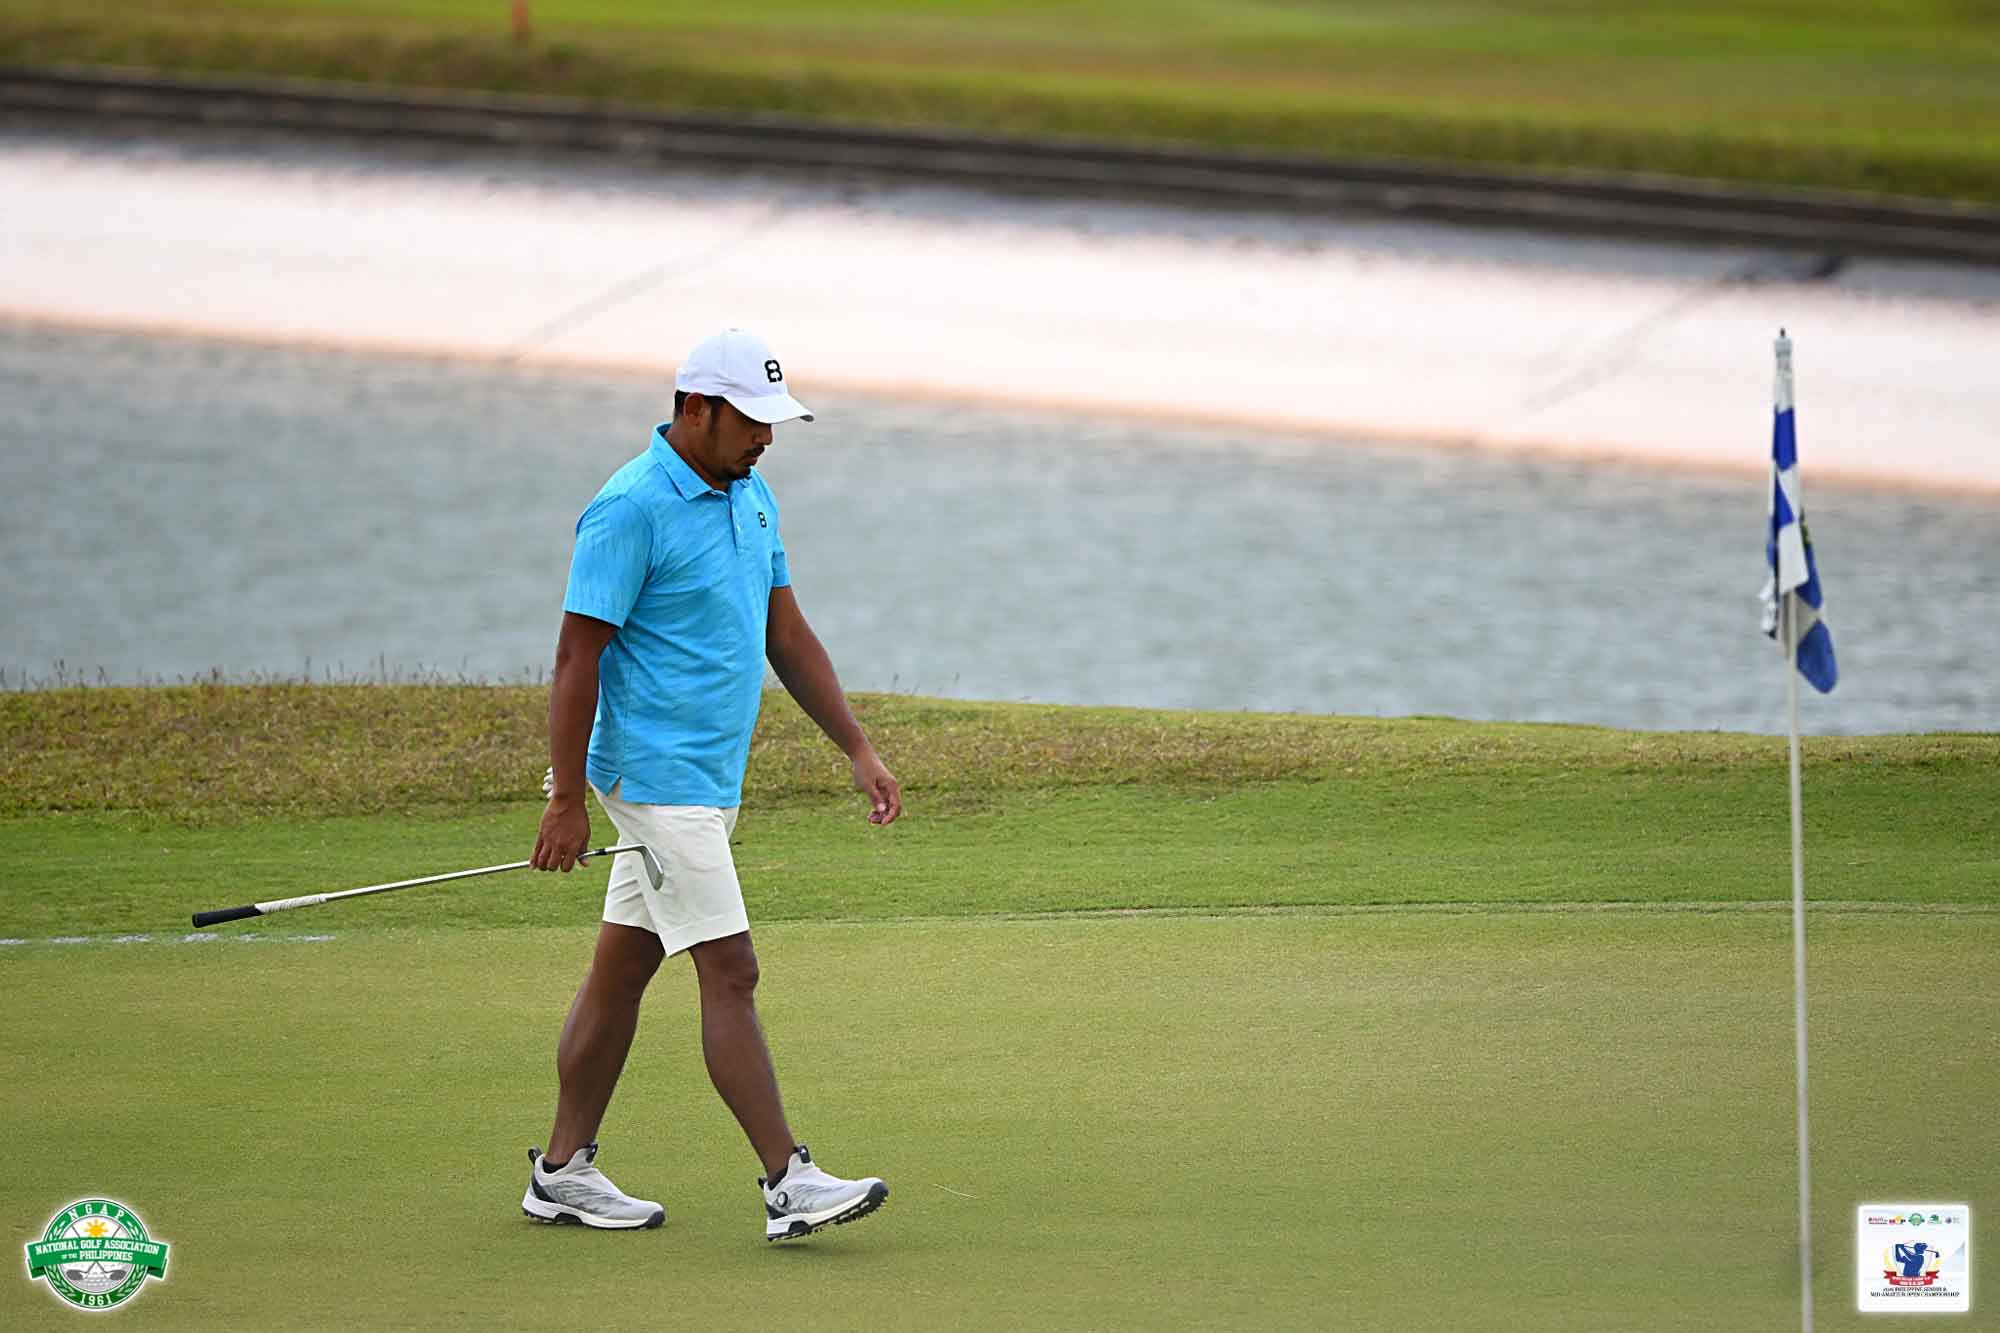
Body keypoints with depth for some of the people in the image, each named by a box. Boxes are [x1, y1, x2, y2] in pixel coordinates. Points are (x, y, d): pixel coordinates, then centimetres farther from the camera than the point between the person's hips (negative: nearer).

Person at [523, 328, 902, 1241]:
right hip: (658, 779, -9)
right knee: (730, 976, -11)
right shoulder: (630, 510, -17)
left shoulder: (750, 498, 11)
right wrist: (567, 801, -18)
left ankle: (563, 1170, 18)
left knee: (623, 969, 12)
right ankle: (788, 1184, -12)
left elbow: (788, 635, 16)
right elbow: (577, 658, -17)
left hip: (710, 780, 9)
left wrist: (859, 751, 10)